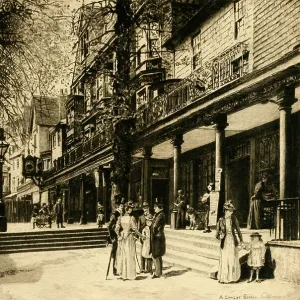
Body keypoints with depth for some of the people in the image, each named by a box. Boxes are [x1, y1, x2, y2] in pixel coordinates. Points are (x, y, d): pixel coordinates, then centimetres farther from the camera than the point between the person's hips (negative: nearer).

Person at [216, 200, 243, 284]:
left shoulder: (233, 219, -3)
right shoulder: (221, 220, -6)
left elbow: (238, 230, 7)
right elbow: (217, 234, 2)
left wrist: (241, 241, 10)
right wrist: (220, 236, -21)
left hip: (233, 242, 1)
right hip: (225, 243, -1)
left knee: (233, 261, 7)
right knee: (224, 261, 2)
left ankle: (233, 277, 22)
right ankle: (224, 278, 16)